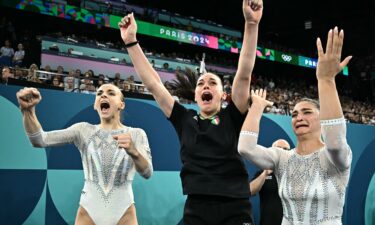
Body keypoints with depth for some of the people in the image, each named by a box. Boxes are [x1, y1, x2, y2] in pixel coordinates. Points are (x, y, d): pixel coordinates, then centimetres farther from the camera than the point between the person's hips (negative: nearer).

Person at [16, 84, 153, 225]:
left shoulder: (136, 134, -1)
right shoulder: (84, 130, 1)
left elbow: (147, 173, -15)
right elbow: (40, 140, -11)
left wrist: (133, 152, -35)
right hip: (88, 212, 1)